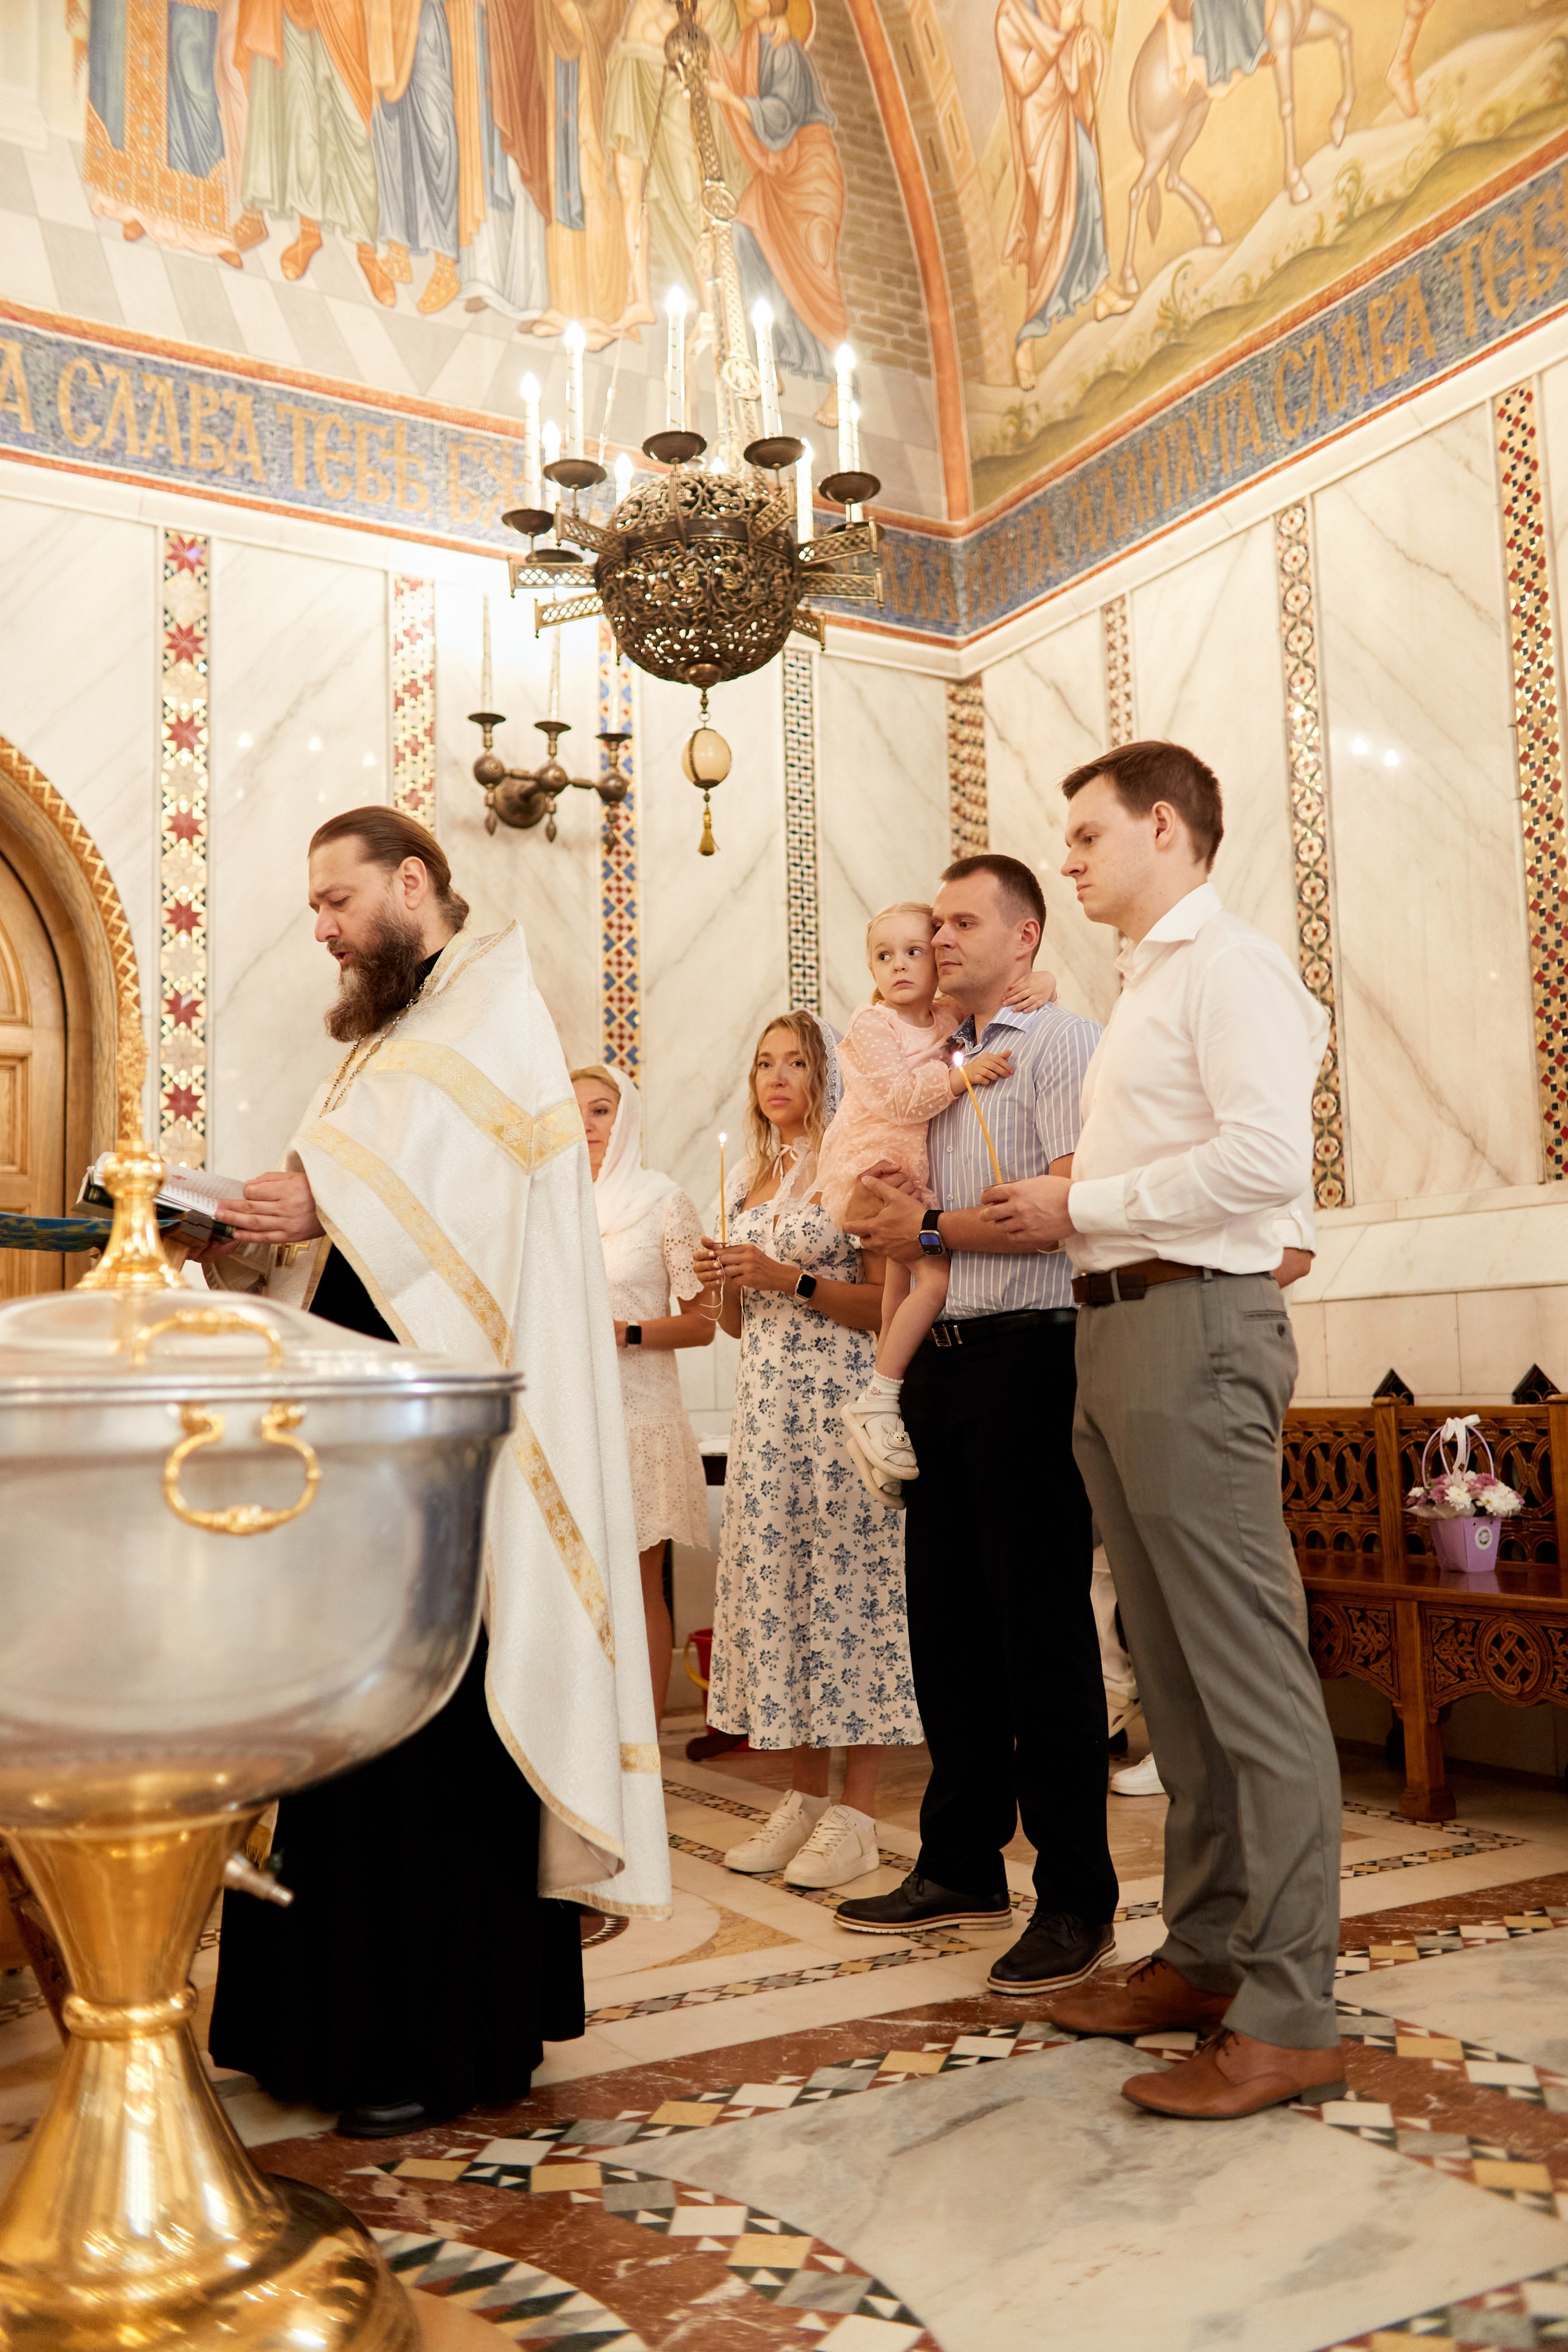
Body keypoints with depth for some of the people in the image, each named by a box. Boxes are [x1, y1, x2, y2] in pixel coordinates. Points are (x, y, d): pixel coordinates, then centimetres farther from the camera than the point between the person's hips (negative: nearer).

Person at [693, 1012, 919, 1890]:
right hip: (767, 1397, 7)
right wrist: (725, 1283, 1)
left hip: (842, 1395, -7)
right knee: (773, 1574, 5)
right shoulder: (749, 1181, 18)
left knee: (848, 1575, -6)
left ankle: (857, 1814, 1)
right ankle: (806, 1797, 15)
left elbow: (888, 1302, -8)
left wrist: (789, 1278, -16)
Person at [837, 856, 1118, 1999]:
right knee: (948, 1623, 12)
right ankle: (962, 1866, 24)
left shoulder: (1063, 1042, -3)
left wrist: (931, 1228, -8)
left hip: (1027, 1357, -8)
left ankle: (1078, 1895, 7)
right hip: (940, 1362, 8)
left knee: (1042, 1629, -4)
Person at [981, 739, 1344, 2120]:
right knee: (1172, 1671, 13)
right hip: (1117, 1326, 10)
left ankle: (1289, 2019, 0)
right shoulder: (1147, 987, 23)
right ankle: (1205, 1954, 24)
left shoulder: (1230, 966, -6)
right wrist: (1061, 1211, 7)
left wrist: (1085, 1205, -12)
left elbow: (1265, 1156, -20)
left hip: (1196, 1323, -10)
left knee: (1251, 1675, -6)